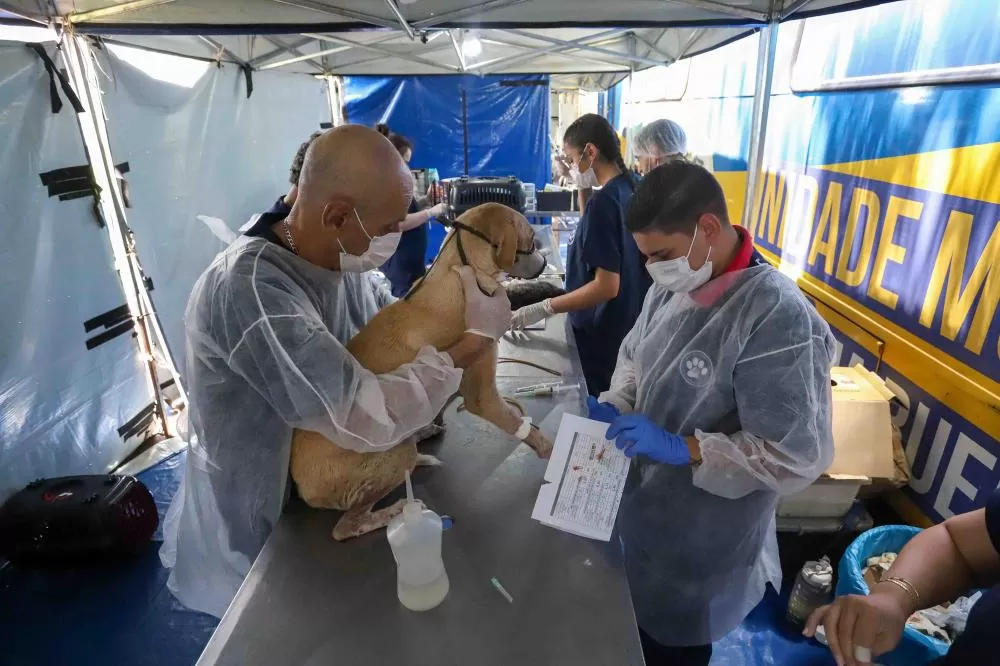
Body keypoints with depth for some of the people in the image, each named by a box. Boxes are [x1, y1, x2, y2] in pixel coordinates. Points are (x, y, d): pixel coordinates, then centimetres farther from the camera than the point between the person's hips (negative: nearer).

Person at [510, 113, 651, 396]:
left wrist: (542, 309, -25)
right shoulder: (630, 189, 5)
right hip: (627, 325, 9)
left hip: (602, 333, -9)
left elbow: (606, 286, -25)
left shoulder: (604, 200, -21)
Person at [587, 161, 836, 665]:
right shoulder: (673, 287, -5)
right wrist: (616, 405, -8)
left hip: (701, 548, -6)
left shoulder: (779, 318, -28)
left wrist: (682, 448, -29)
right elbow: (634, 354, 11)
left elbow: (799, 458, -25)